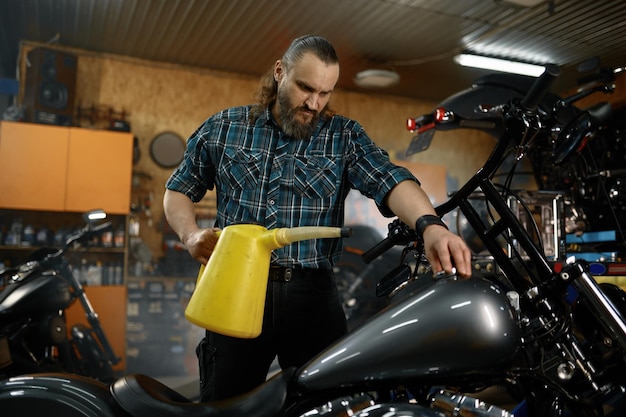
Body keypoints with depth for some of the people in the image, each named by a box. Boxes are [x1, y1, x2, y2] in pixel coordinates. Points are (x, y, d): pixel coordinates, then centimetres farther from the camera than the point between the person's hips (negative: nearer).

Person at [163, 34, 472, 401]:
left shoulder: (345, 137, 4)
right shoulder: (222, 129, 8)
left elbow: (391, 180, -14)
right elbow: (179, 190, 15)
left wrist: (430, 225, -34)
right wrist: (191, 235, -5)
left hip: (313, 293, 0)